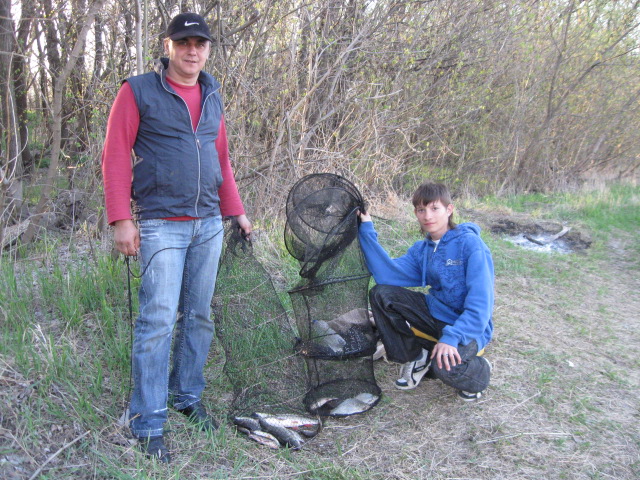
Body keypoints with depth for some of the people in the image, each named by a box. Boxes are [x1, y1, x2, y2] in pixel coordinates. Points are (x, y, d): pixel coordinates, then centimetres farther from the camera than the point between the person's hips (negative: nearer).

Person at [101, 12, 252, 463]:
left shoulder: (212, 95, 16)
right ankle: (148, 425, 3)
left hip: (209, 225, 6)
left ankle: (188, 397, 27)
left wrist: (236, 211, 16)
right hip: (161, 225, -5)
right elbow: (116, 155, -5)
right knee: (158, 320, -7)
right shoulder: (138, 91, -1)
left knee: (199, 317, 10)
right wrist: (121, 219, -12)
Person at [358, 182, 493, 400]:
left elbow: (481, 302, -22)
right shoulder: (421, 250, 3)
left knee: (446, 367, -35)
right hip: (435, 314, 6)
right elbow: (388, 274, -12)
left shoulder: (470, 244, -17)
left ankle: (480, 371, 3)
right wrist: (367, 231, -12)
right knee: (380, 294, -9)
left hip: (469, 326, -6)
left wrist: (452, 337, -33)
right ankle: (414, 357, 6)